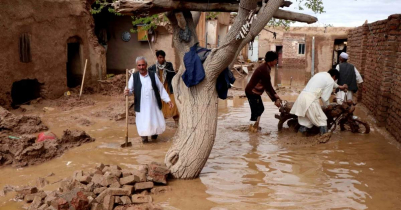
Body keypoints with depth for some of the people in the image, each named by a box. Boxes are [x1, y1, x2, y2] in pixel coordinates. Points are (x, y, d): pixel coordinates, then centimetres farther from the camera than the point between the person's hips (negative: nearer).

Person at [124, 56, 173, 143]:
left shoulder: (153, 75, 1)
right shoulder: (134, 76, 0)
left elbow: (161, 88, 4)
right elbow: (130, 89, -2)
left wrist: (168, 100, 1)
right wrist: (127, 92, -27)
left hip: (154, 105, 1)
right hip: (141, 106, -1)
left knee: (158, 124, 8)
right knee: (143, 124, -1)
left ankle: (154, 132, 38)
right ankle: (144, 136, 27)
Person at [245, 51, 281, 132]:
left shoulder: (266, 67, 8)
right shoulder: (264, 70, -24)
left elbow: (268, 85, 15)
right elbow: (268, 87, -21)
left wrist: (275, 94, 10)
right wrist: (275, 100, -15)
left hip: (255, 92, 10)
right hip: (252, 92, -10)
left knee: (260, 108, 18)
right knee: (256, 110, -3)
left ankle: (255, 125, 28)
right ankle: (252, 127, 10)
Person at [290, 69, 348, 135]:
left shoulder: (320, 74, 27)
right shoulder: (331, 81, 3)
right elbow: (325, 97, 0)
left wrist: (339, 87, 63)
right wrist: (327, 106, 21)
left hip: (302, 96, 8)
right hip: (310, 99, -8)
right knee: (322, 121, 5)